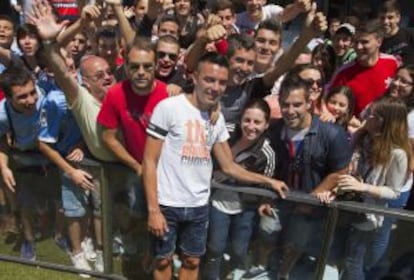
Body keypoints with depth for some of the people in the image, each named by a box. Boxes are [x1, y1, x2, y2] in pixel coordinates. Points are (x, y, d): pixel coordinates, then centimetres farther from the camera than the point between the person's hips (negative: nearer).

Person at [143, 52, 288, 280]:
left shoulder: (218, 118, 5)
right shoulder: (169, 107, -12)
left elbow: (229, 167, 11)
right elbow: (149, 161, -12)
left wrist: (269, 181, 6)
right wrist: (153, 209, -16)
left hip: (199, 206, 5)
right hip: (167, 204, -4)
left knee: (192, 261, 17)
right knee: (163, 260, 13)